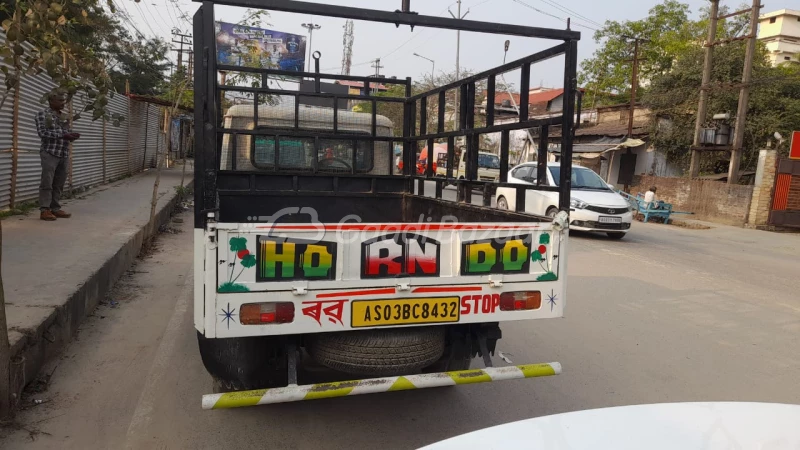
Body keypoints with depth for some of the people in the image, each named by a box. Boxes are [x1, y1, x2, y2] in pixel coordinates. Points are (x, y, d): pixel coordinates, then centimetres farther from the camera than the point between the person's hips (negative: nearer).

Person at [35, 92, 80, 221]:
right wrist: (62, 135, -18)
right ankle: (44, 210, -4)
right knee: (47, 183, -6)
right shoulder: (43, 114, 1)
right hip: (50, 153, -6)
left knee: (59, 184, 5)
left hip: (64, 155, 6)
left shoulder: (64, 117, 19)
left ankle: (55, 208, 10)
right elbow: (42, 132, -11)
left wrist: (72, 135, -1)